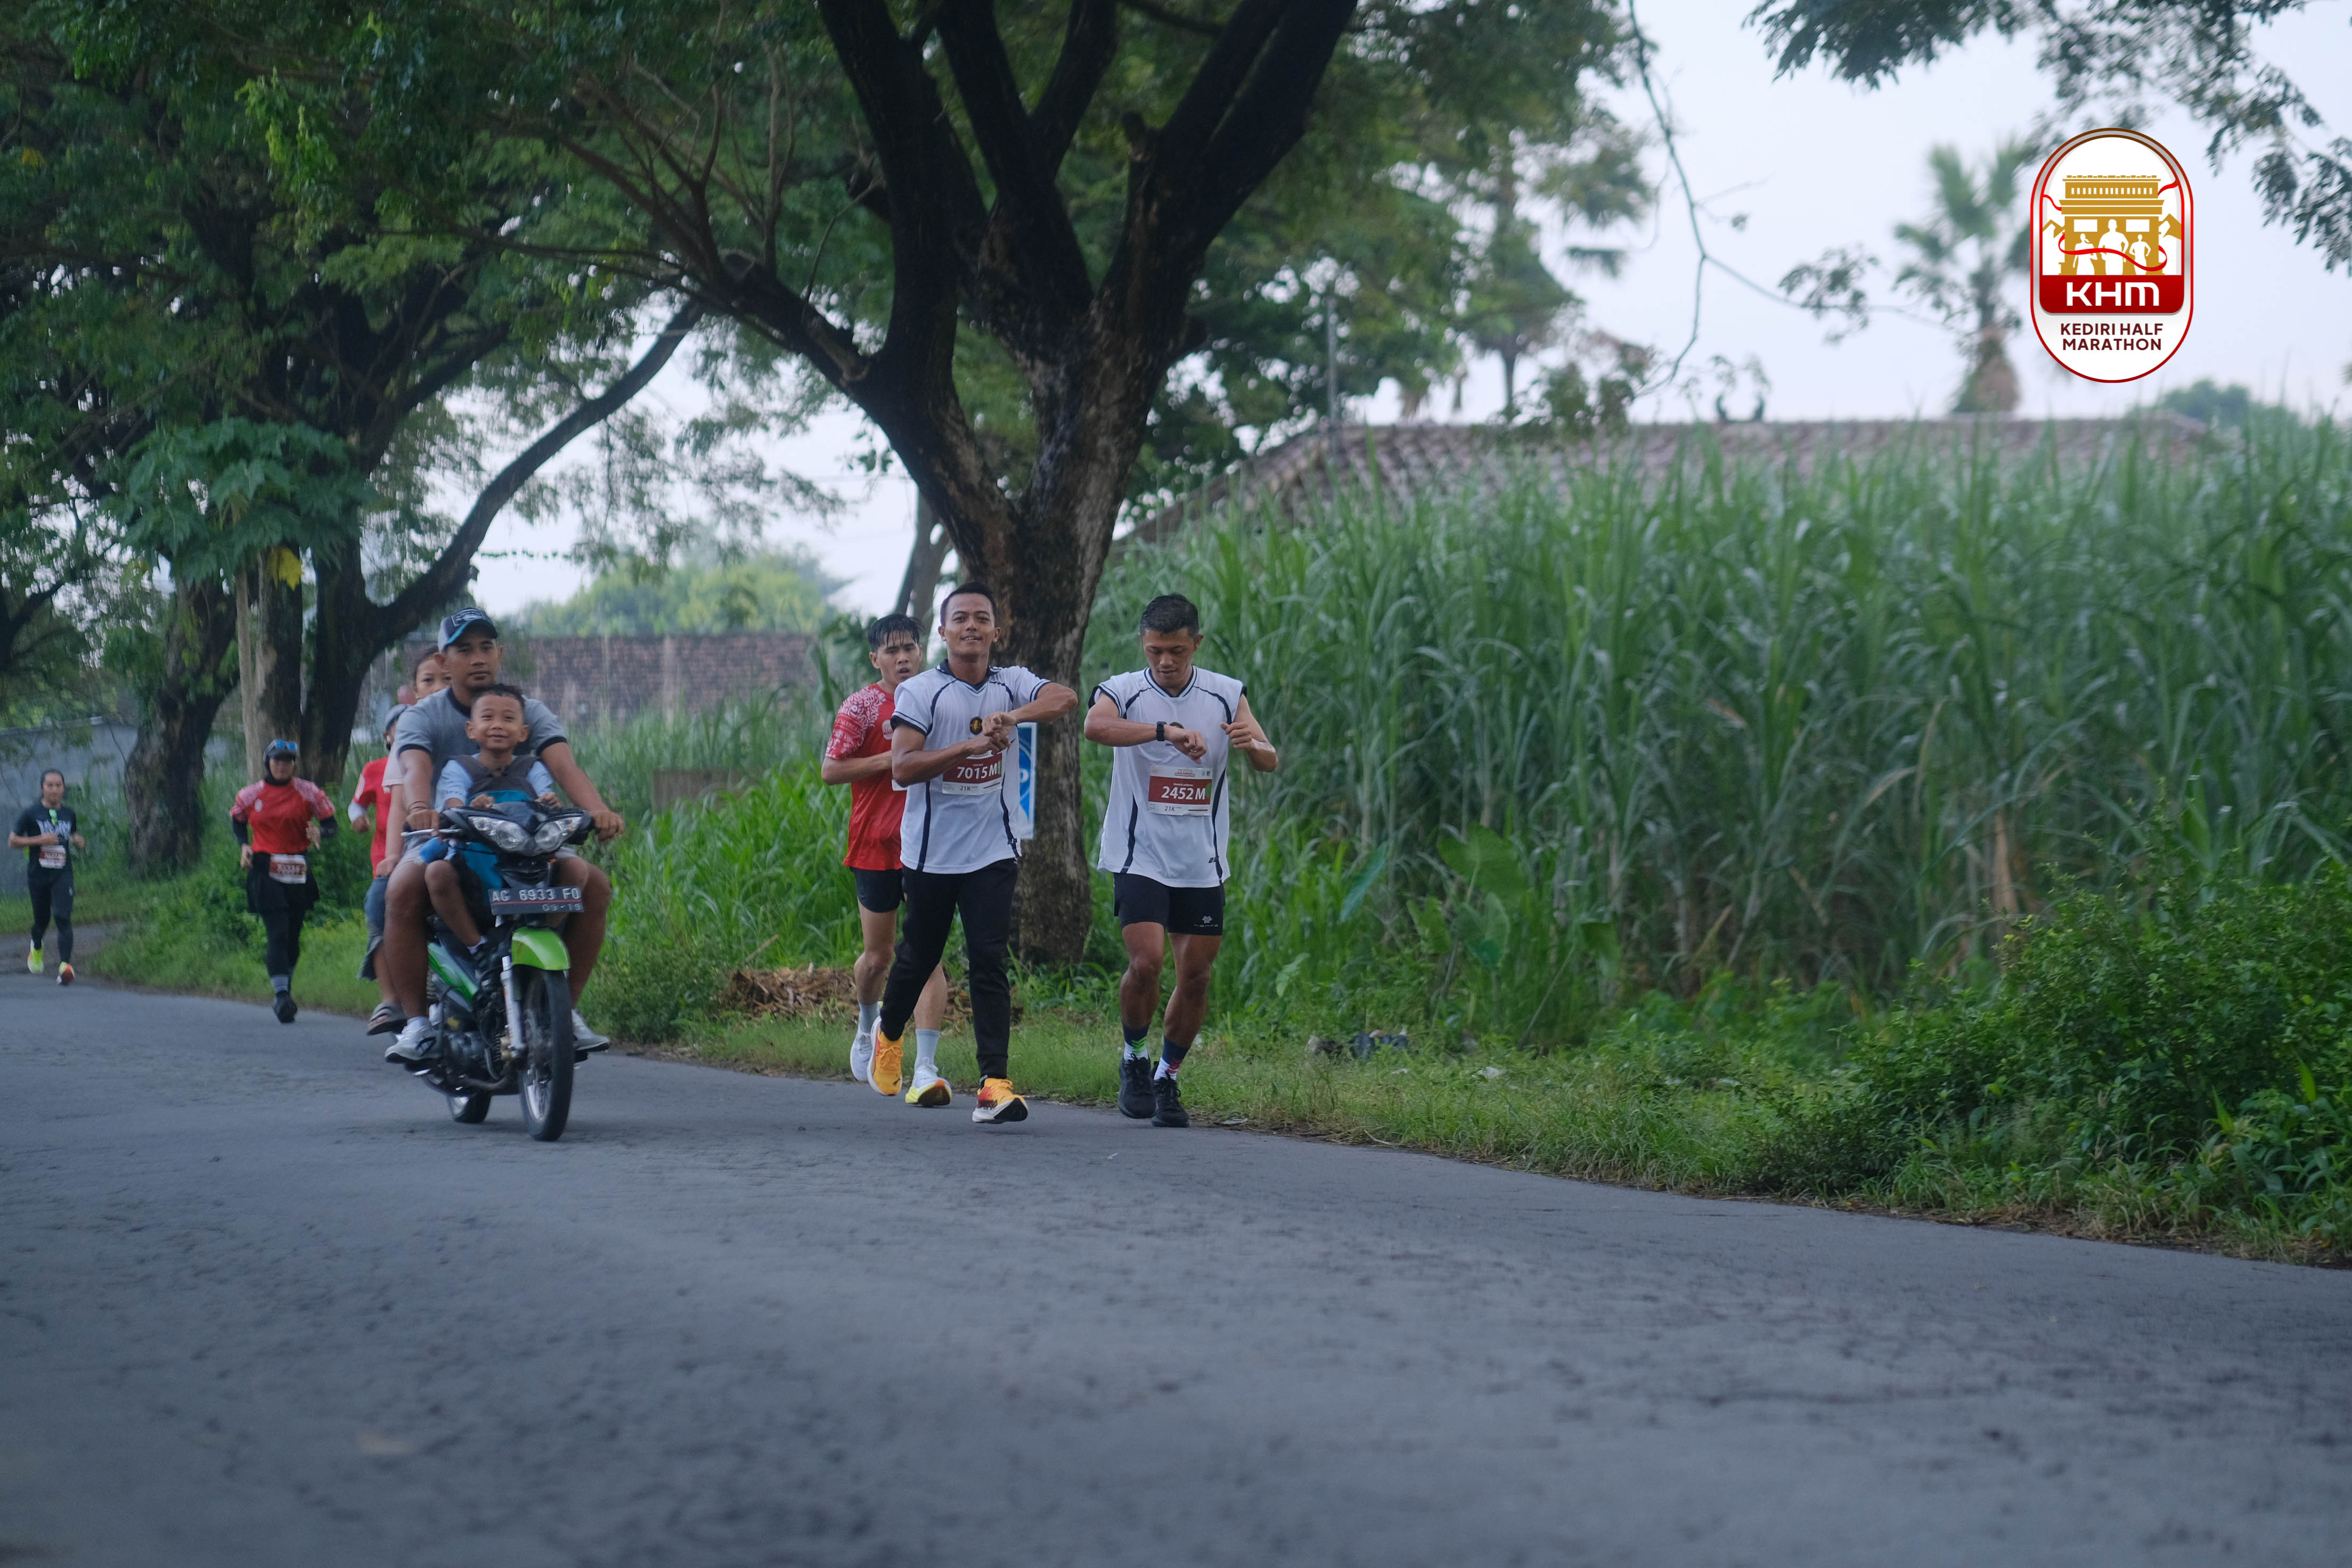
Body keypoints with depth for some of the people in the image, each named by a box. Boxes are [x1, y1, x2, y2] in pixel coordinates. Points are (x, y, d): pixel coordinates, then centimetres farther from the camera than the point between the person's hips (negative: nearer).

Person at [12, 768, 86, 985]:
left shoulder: (69, 814, 8)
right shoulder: (30, 814, -4)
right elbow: (12, 841, -2)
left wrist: (79, 842, 2)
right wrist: (38, 840, -17)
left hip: (63, 875, 1)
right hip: (38, 875, -1)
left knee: (63, 918, -16)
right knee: (42, 919, 12)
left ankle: (65, 966, -26)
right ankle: (36, 948, 47)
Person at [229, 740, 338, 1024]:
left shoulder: (308, 792, 3)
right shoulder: (251, 794, 5)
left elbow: (330, 822, 6)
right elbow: (237, 819, 21)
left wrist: (319, 833, -17)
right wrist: (244, 846, 4)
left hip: (298, 871, 2)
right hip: (265, 871, -2)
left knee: (293, 936, 10)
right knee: (278, 933, -15)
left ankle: (284, 993, 27)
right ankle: (282, 995, -21)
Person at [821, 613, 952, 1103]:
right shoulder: (861, 707, -2)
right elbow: (830, 770, -9)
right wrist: (889, 759, -17)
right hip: (875, 846, -2)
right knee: (877, 956, 9)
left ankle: (926, 1069, -15)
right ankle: (868, 1024, 42)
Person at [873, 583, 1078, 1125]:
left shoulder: (1012, 684, 1)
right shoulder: (921, 691, -7)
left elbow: (1065, 698, -18)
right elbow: (902, 768, -18)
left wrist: (1012, 717, -33)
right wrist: (971, 745, -26)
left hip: (992, 851, 1)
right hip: (930, 851, -1)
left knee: (989, 960, -9)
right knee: (920, 954, 14)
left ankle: (995, 1082, -13)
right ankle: (888, 1033, 44)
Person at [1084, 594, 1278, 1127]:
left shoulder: (1227, 695, 4)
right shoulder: (1123, 691, -6)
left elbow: (1270, 762, -2)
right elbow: (1095, 726, -28)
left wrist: (1253, 744, -27)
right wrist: (1166, 731, -42)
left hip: (1202, 863, 3)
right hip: (1139, 857, -3)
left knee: (1196, 976, 3)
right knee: (1146, 962, -17)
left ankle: (1166, 1077, 21)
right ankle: (1133, 1060, 8)